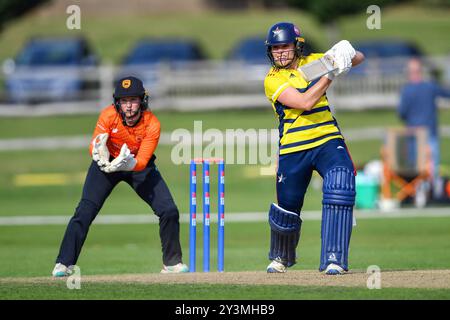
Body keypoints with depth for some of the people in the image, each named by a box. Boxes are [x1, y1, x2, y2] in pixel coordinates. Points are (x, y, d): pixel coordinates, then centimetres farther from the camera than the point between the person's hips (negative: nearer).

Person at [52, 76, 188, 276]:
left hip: (138, 165, 1)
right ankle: (64, 264, -9)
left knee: (169, 211, -9)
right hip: (108, 162, -1)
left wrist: (128, 164, -53)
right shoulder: (108, 116, -26)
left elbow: (141, 162, -31)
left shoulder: (152, 125, -27)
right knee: (85, 211, -16)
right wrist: (100, 154, -50)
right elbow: (94, 148, -27)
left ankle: (172, 263, 10)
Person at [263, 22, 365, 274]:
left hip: (328, 141, 2)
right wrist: (331, 74, -24)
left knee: (340, 185, -25)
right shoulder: (273, 80, -7)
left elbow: (359, 59, 7)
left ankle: (334, 258, -23)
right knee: (287, 207, 6)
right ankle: (281, 257, 39)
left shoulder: (313, 62, 5)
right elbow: (304, 102, -22)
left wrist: (347, 53, -16)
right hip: (293, 149, -1)